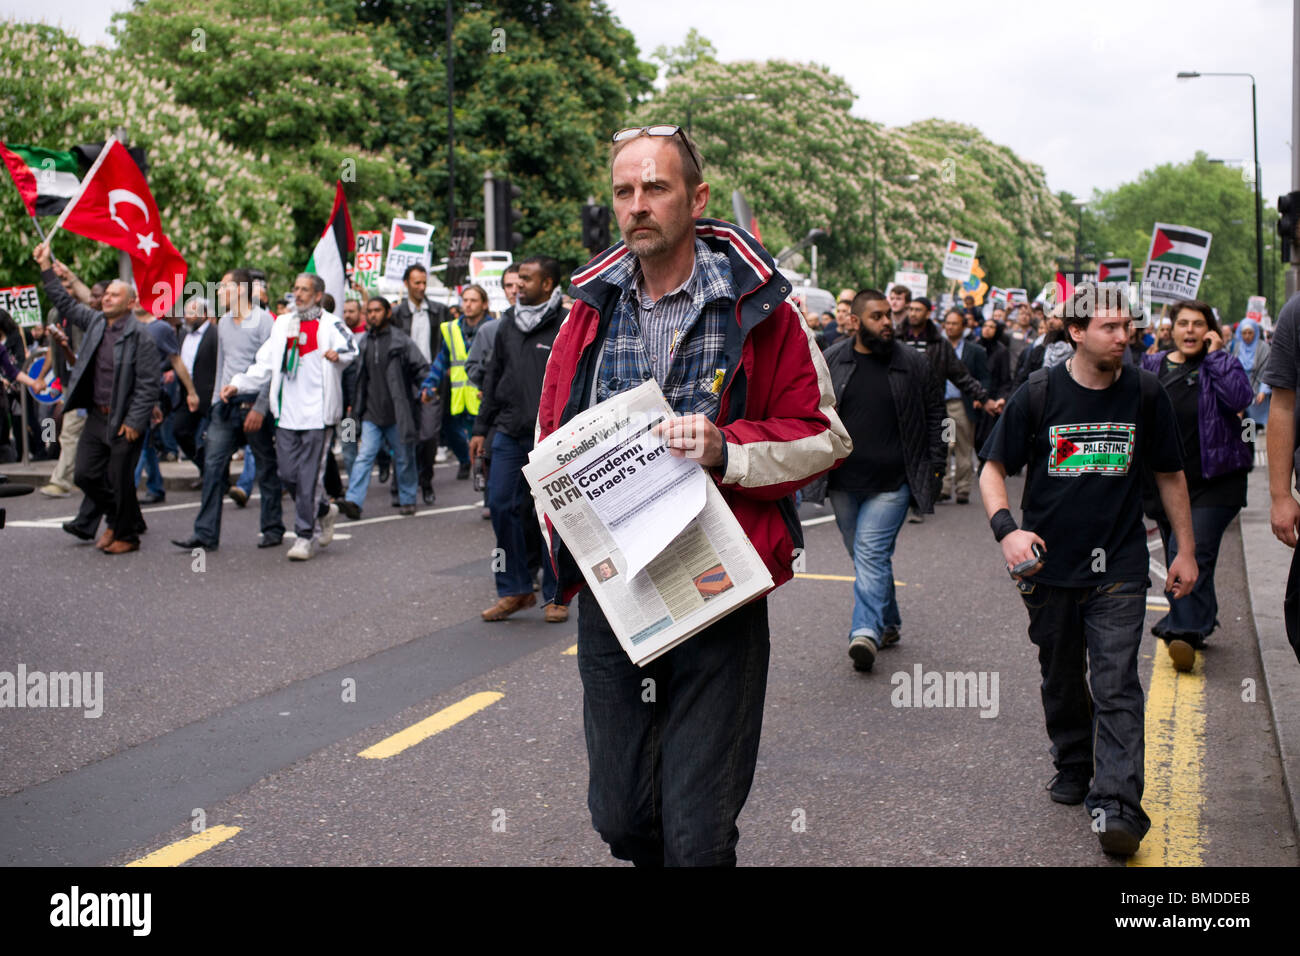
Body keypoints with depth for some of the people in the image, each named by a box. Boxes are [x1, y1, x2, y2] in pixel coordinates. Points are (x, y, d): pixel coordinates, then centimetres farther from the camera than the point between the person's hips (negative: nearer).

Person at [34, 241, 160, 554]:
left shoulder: (138, 336, -12)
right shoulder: (94, 322, 9)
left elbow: (149, 383, -14)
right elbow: (64, 303, 21)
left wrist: (134, 421, -16)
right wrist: (46, 267, 16)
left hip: (125, 421, -7)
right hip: (96, 416, 7)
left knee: (120, 480, 0)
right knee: (85, 474, 9)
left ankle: (126, 535, 17)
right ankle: (118, 520, 29)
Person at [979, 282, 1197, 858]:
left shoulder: (1145, 394, 0)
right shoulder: (1038, 394, -5)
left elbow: (1170, 475, 12)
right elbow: (993, 469, 0)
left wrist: (1186, 550, 12)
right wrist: (1006, 528, -18)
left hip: (1119, 569, -1)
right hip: (1048, 567, 1)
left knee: (1116, 685, -10)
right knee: (1061, 680, 15)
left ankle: (1116, 806, -12)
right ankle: (1073, 767, 36)